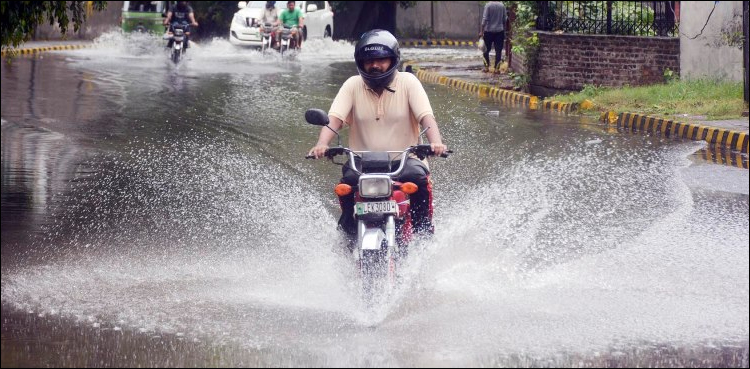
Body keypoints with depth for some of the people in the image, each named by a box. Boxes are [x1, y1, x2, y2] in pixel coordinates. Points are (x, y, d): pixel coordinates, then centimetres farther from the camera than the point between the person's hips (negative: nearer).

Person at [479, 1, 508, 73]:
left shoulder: (488, 5, -11)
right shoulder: (502, 6, -2)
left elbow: (485, 19, -14)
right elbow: (505, 19, 6)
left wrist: (481, 31, -10)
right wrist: (504, 30, 21)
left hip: (489, 32, -2)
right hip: (499, 31, 2)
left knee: (486, 50, 12)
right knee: (498, 51, 4)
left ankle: (487, 67, 12)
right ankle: (496, 68, 3)